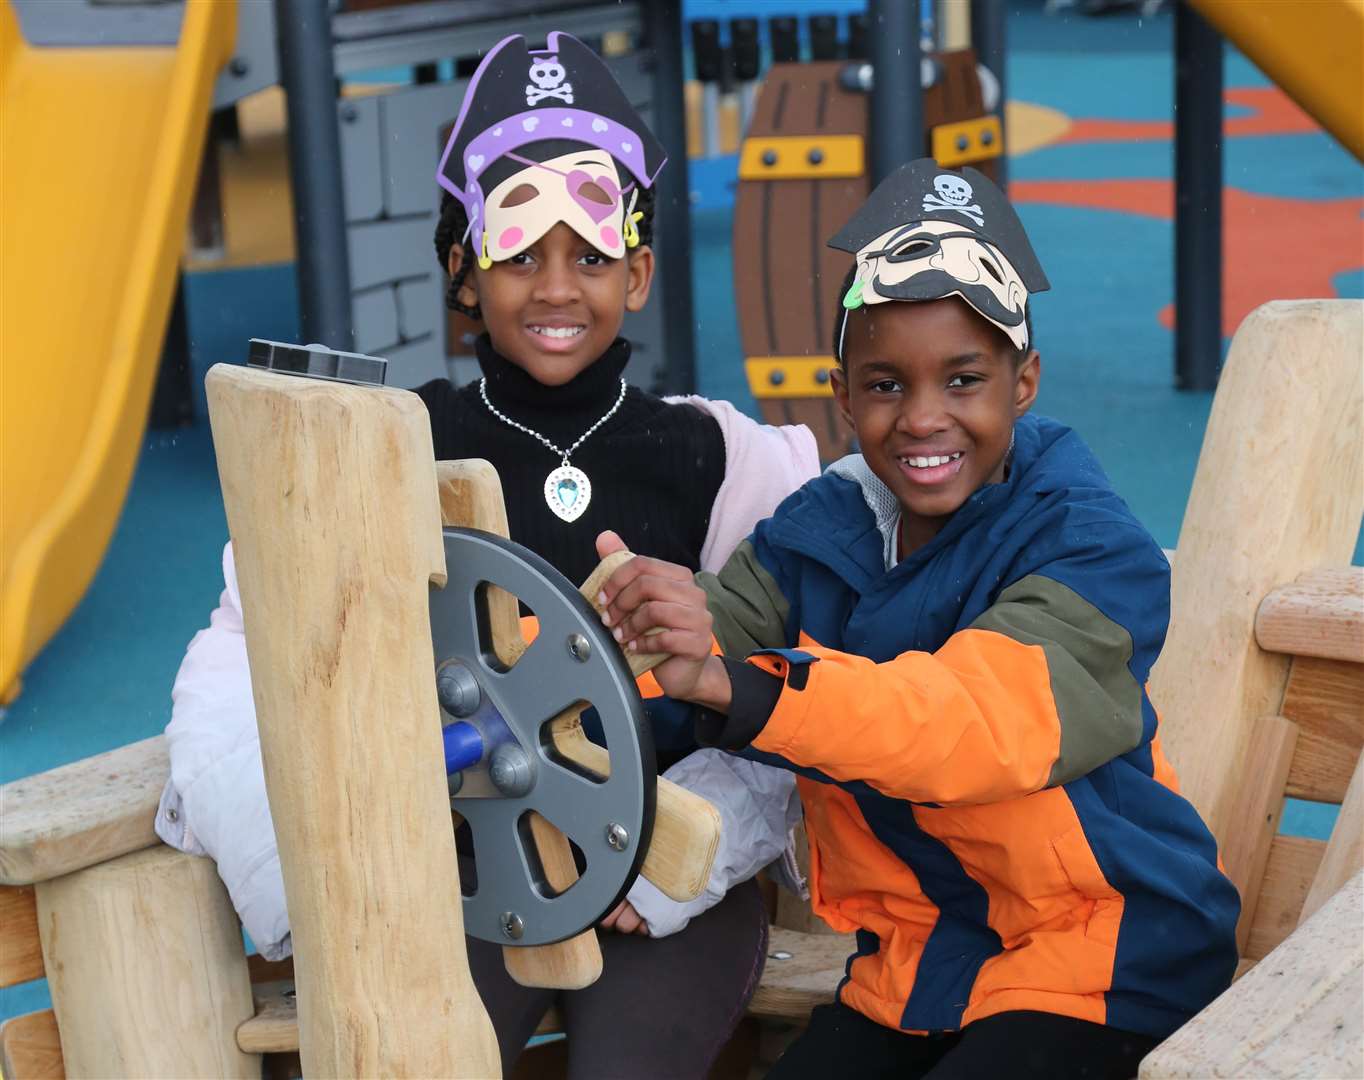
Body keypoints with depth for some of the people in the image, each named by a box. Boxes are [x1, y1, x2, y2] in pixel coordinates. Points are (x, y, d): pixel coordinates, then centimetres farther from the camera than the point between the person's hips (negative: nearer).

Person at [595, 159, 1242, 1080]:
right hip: (914, 962, 5)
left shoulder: (1093, 548, -17)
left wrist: (735, 688, -49)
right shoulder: (819, 529, 2)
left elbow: (989, 718, -34)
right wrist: (621, 622, -34)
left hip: (1099, 968, -5)